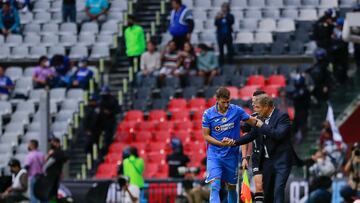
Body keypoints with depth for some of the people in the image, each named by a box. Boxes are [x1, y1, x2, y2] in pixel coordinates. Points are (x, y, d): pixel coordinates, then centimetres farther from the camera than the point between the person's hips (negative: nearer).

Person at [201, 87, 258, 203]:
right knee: (214, 187, -15)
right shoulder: (208, 114, -5)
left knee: (232, 187, 11)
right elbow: (206, 136, -1)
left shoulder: (236, 110, -4)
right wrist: (221, 143, -15)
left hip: (232, 155, 2)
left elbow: (252, 121, 6)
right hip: (214, 155, -2)